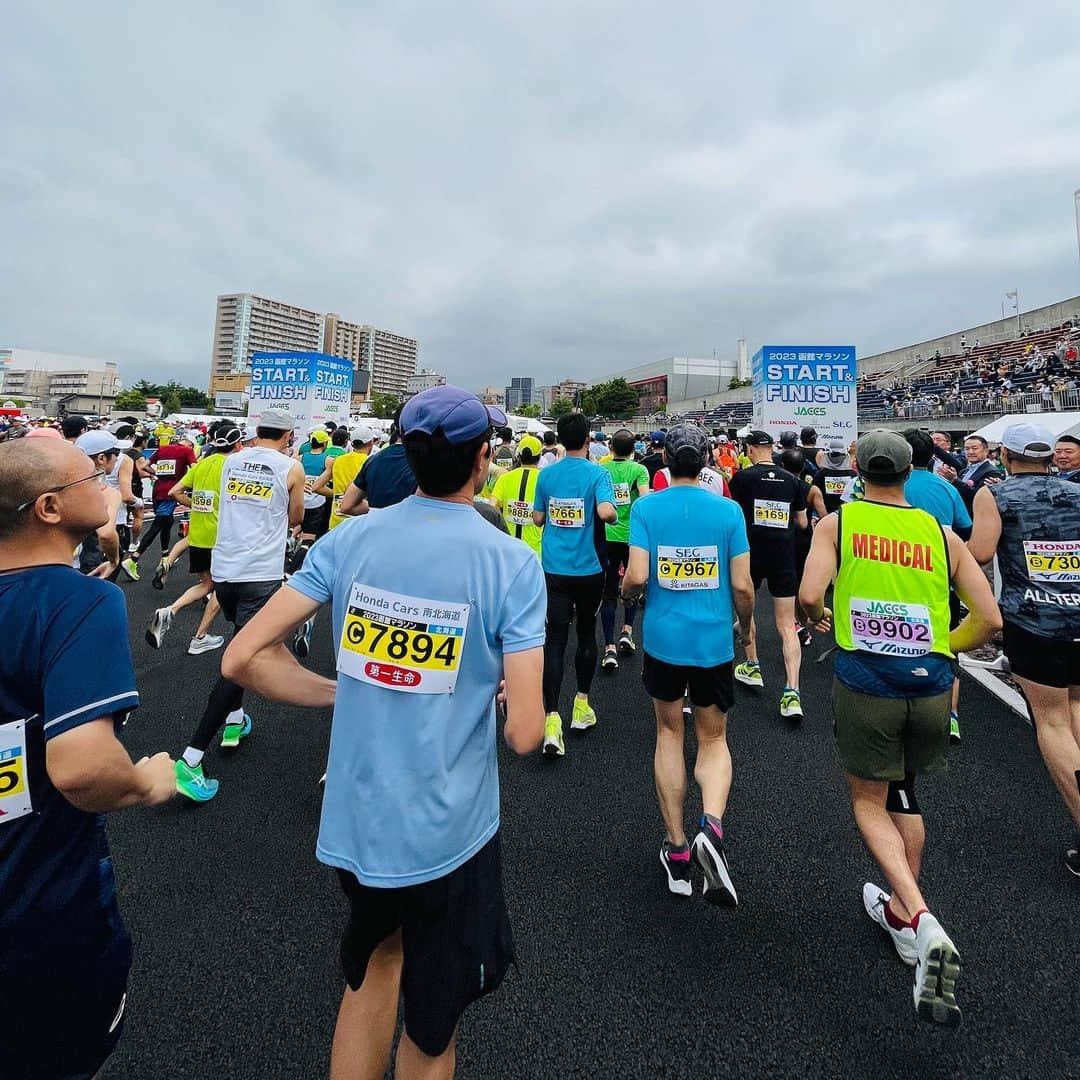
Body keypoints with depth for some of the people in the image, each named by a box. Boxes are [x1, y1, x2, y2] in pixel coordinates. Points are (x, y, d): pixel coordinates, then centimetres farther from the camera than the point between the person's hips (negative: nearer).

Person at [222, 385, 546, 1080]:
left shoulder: (350, 539, -7)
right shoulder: (513, 563, -17)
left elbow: (244, 658, -7)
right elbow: (524, 733, -18)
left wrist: (347, 694, 2)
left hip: (352, 823, 4)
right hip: (449, 835, -3)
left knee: (375, 964, 33)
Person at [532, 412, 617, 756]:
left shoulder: (547, 474, 2)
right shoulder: (597, 473, -8)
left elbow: (537, 518, 10)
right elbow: (606, 511, -23)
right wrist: (616, 515, -2)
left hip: (554, 569, 2)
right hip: (588, 569, -1)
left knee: (555, 640, 0)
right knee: (586, 634, 16)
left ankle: (552, 718, -8)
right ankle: (581, 706, 29)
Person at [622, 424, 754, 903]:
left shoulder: (646, 507, -6)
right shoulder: (728, 510, -4)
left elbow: (637, 577, -13)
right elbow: (742, 585, -4)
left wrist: (626, 592, 10)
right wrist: (746, 626, 15)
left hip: (663, 637, 0)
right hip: (714, 640, 0)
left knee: (669, 732, 18)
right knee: (713, 739, 16)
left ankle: (676, 848, 22)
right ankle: (712, 824, -10)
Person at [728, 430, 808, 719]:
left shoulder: (742, 477, -6)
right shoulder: (792, 480, 4)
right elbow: (802, 523, 12)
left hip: (751, 553, -2)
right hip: (784, 556, 2)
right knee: (787, 626, 3)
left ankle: (752, 668, 33)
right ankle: (792, 692, -6)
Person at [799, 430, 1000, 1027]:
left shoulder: (837, 522, -2)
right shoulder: (942, 533, 6)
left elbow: (809, 597, -16)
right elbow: (990, 620, 6)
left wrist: (819, 617, 7)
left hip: (866, 681, -4)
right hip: (930, 684, 4)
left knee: (869, 802, 15)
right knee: (904, 796, 25)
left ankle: (922, 924, -2)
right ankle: (900, 909, 39)